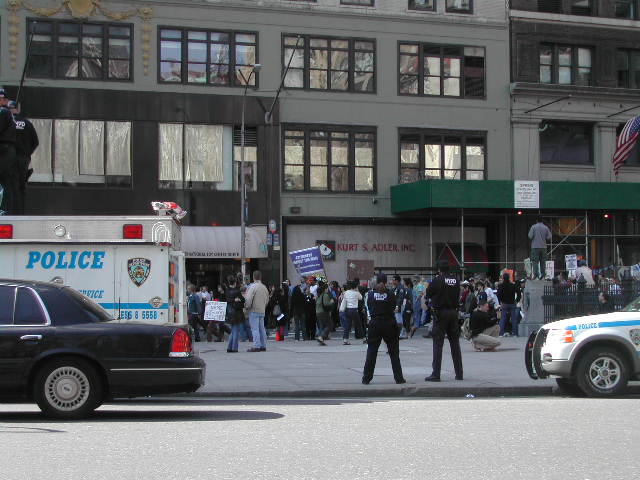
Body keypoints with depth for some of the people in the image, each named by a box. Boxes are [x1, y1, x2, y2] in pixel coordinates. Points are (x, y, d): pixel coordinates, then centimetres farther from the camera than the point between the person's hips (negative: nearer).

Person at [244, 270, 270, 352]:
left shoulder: (253, 286, -13)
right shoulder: (264, 287, 9)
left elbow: (249, 299, -17)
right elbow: (267, 300, 16)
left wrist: (247, 307, -1)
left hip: (254, 311, -7)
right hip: (262, 311, 7)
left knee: (255, 329, -6)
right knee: (261, 328, 12)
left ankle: (256, 346, -9)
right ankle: (263, 346, 14)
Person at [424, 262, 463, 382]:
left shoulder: (437, 280, -11)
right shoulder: (456, 281, 2)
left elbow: (428, 293, -1)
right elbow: (458, 296, 13)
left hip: (441, 313, -4)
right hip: (453, 312, 4)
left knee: (438, 344, -3)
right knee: (455, 343, 11)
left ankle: (436, 374, -7)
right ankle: (459, 373, 14)